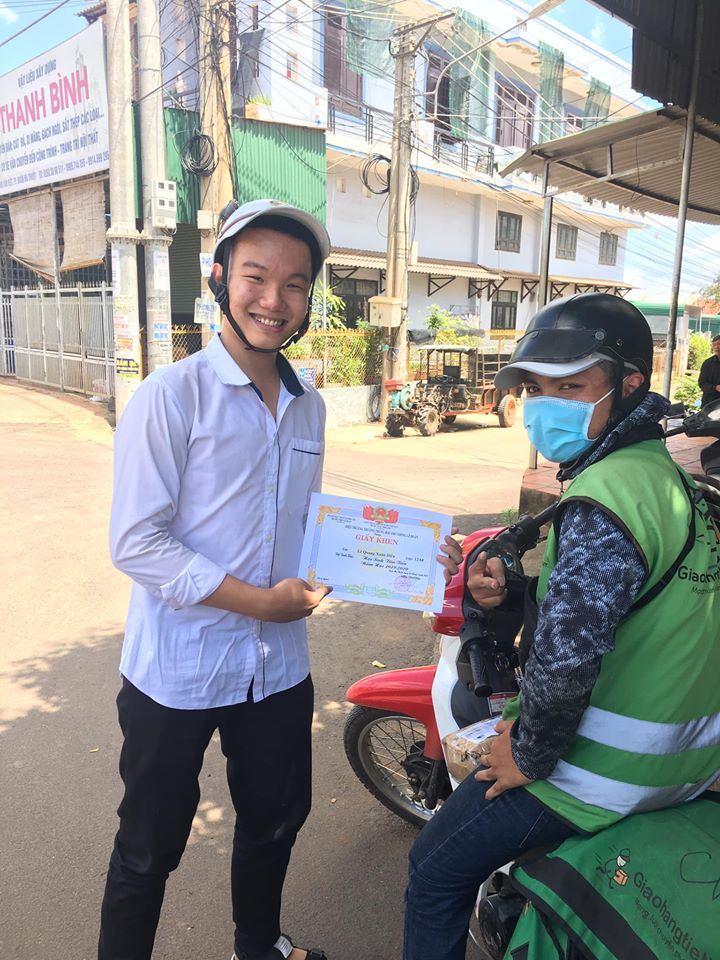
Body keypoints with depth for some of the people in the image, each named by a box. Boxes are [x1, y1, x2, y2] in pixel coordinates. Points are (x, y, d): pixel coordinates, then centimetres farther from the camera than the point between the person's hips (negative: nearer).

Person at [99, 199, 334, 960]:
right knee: (150, 848, 14)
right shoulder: (170, 395, -14)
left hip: (278, 665, 6)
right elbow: (136, 542, -19)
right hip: (177, 672, -6)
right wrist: (258, 600, -20)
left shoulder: (309, 407, 5)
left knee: (276, 821, 25)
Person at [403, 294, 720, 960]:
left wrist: (530, 755, -14)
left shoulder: (602, 501, -27)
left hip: (610, 770, -9)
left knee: (438, 871, 5)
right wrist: (509, 591, -5)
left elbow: (565, 659, -31)